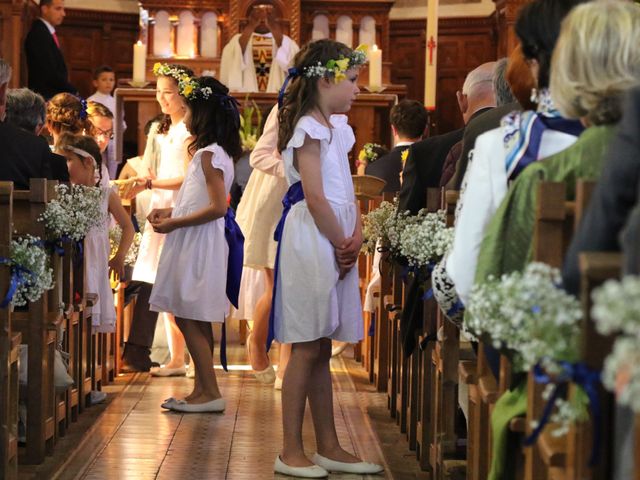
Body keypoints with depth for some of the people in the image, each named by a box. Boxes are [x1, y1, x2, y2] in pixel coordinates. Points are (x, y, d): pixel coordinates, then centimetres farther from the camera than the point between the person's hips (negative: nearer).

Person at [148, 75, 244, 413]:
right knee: (193, 321, 12)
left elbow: (218, 207, -22)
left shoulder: (208, 154, -15)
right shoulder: (215, 152, 14)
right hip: (195, 244, 10)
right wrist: (171, 211, 11)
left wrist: (174, 223, -17)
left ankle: (210, 393, -4)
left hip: (201, 244, -10)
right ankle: (202, 390, 16)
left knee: (190, 320, -7)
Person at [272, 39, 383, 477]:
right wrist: (342, 244, -10)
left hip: (336, 243, 9)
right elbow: (315, 198, -17)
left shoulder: (336, 127, 16)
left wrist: (356, 236, -2)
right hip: (312, 242, -9)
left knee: (321, 350, 12)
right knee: (306, 350, -5)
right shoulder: (309, 129, -12)